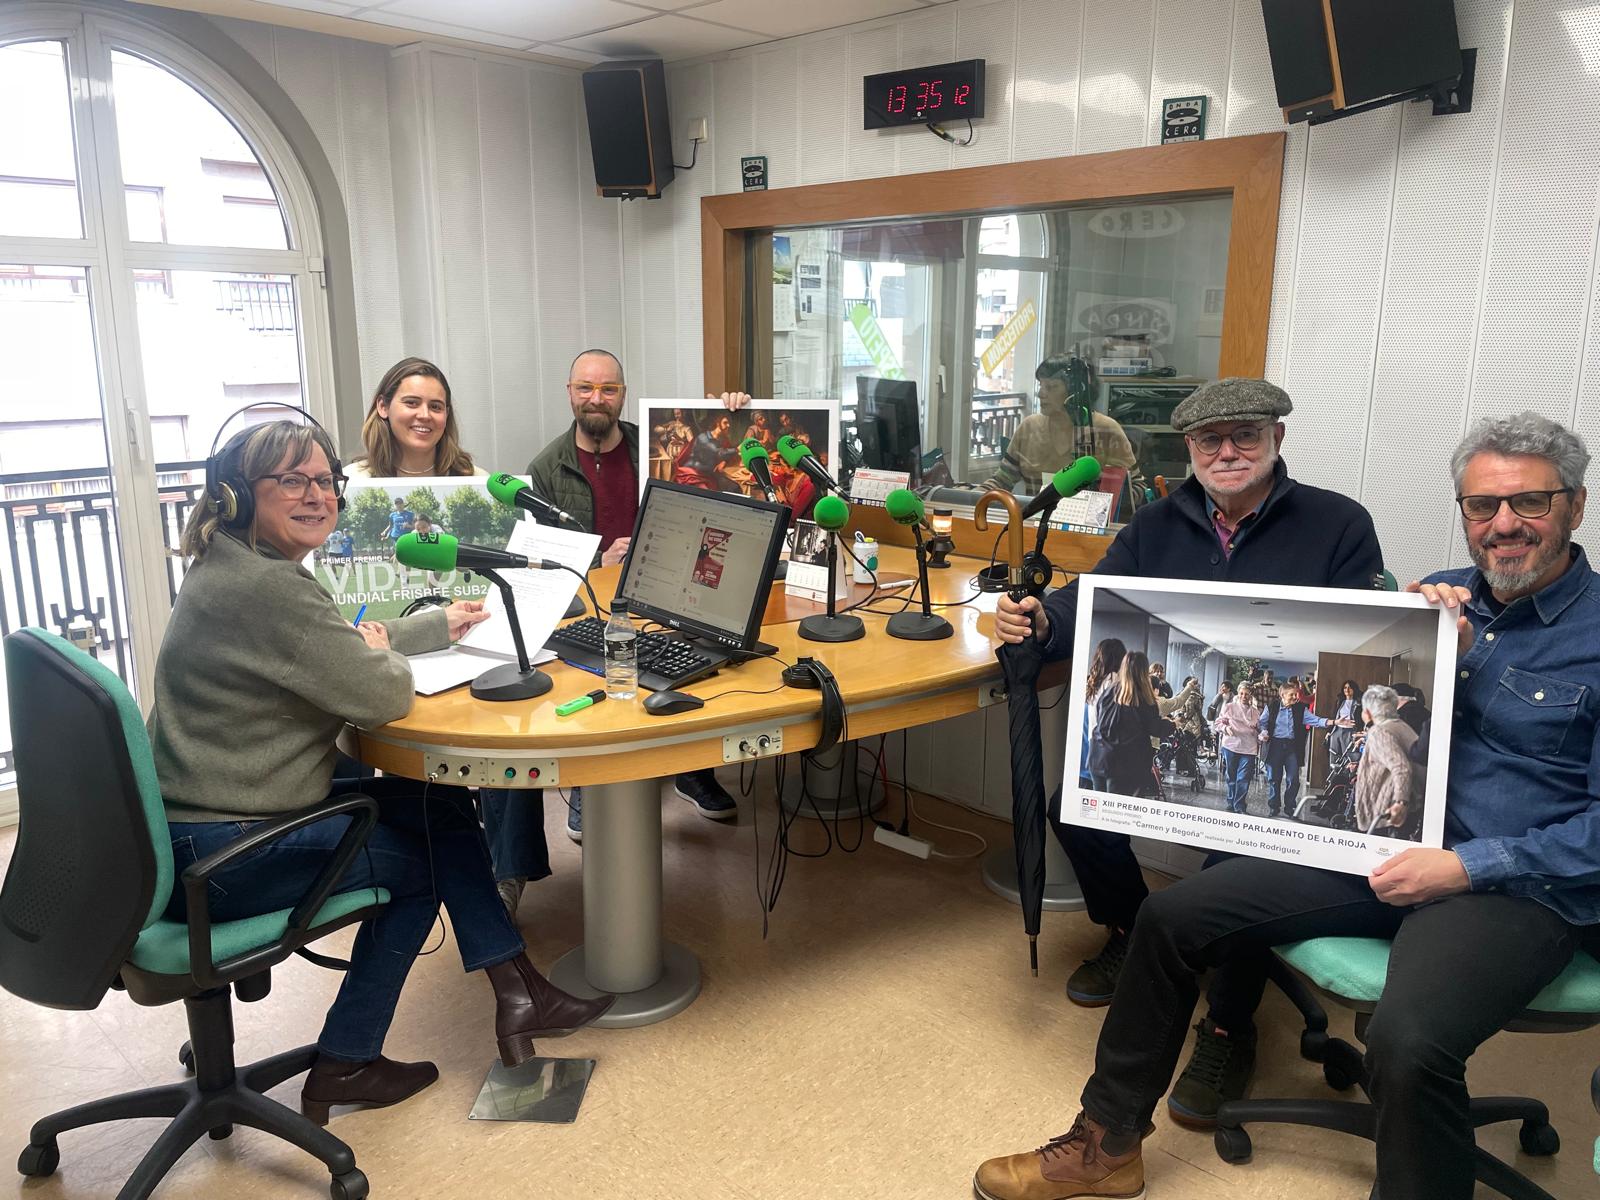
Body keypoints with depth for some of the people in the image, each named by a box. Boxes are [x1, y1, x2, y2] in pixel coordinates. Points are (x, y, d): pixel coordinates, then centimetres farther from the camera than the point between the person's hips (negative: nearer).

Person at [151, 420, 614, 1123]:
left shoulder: (234, 566, 9)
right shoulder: (267, 585, -25)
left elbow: (344, 645, 23)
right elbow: (385, 697, -21)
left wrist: (438, 626, 23)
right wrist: (384, 655, 1)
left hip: (196, 825, 10)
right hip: (220, 857, -10)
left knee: (439, 804, 7)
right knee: (420, 861, 6)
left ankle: (517, 995, 13)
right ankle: (346, 1065, 21)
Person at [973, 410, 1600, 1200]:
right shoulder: (1444, 600, 10)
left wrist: (1467, 866, -19)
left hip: (1524, 888, -5)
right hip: (1381, 851, 6)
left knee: (1407, 1045, -36)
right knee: (1172, 919, -4)